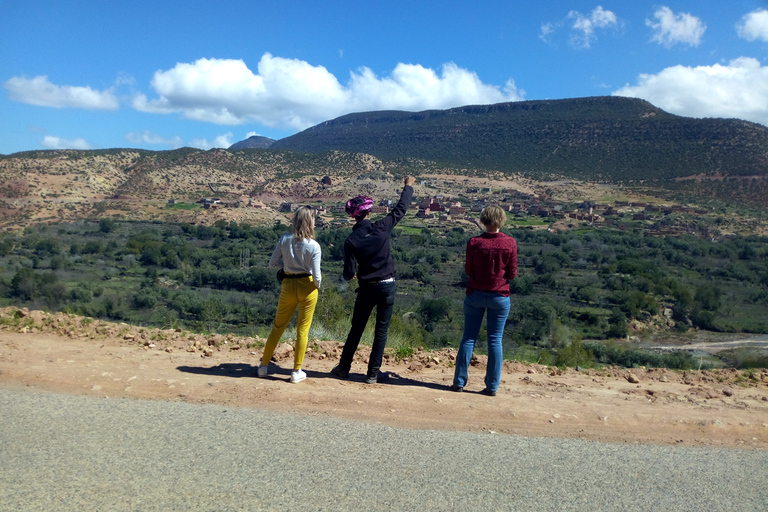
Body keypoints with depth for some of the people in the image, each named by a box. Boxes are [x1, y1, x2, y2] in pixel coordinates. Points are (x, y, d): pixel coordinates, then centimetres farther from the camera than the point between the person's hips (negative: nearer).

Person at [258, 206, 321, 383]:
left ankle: (264, 365, 27)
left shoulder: (284, 239, -6)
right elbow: (317, 276, -12)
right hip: (307, 287, -3)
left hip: (288, 286, 3)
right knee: (303, 330, 9)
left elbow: (272, 263, -1)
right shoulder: (314, 246, -14)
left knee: (278, 327, 18)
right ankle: (297, 371, 16)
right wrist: (317, 285, 9)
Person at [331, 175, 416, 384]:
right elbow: (400, 209, 3)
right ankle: (373, 373, 12)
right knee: (381, 331, 8)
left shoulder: (351, 241, -10)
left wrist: (350, 275, 14)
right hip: (387, 286, 0)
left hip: (367, 288, 0)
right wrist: (408, 187, 17)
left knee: (356, 328, 16)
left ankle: (344, 367, 24)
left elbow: (349, 274, -10)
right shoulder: (381, 228, -10)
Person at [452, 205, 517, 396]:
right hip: (500, 296, 0)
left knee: (469, 337, 9)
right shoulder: (510, 243, -7)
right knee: (495, 340, 6)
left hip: (475, 294, 0)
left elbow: (468, 270, 0)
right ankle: (492, 386, 9)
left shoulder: (474, 242, -8)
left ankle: (459, 381, 11)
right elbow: (512, 274, -3)